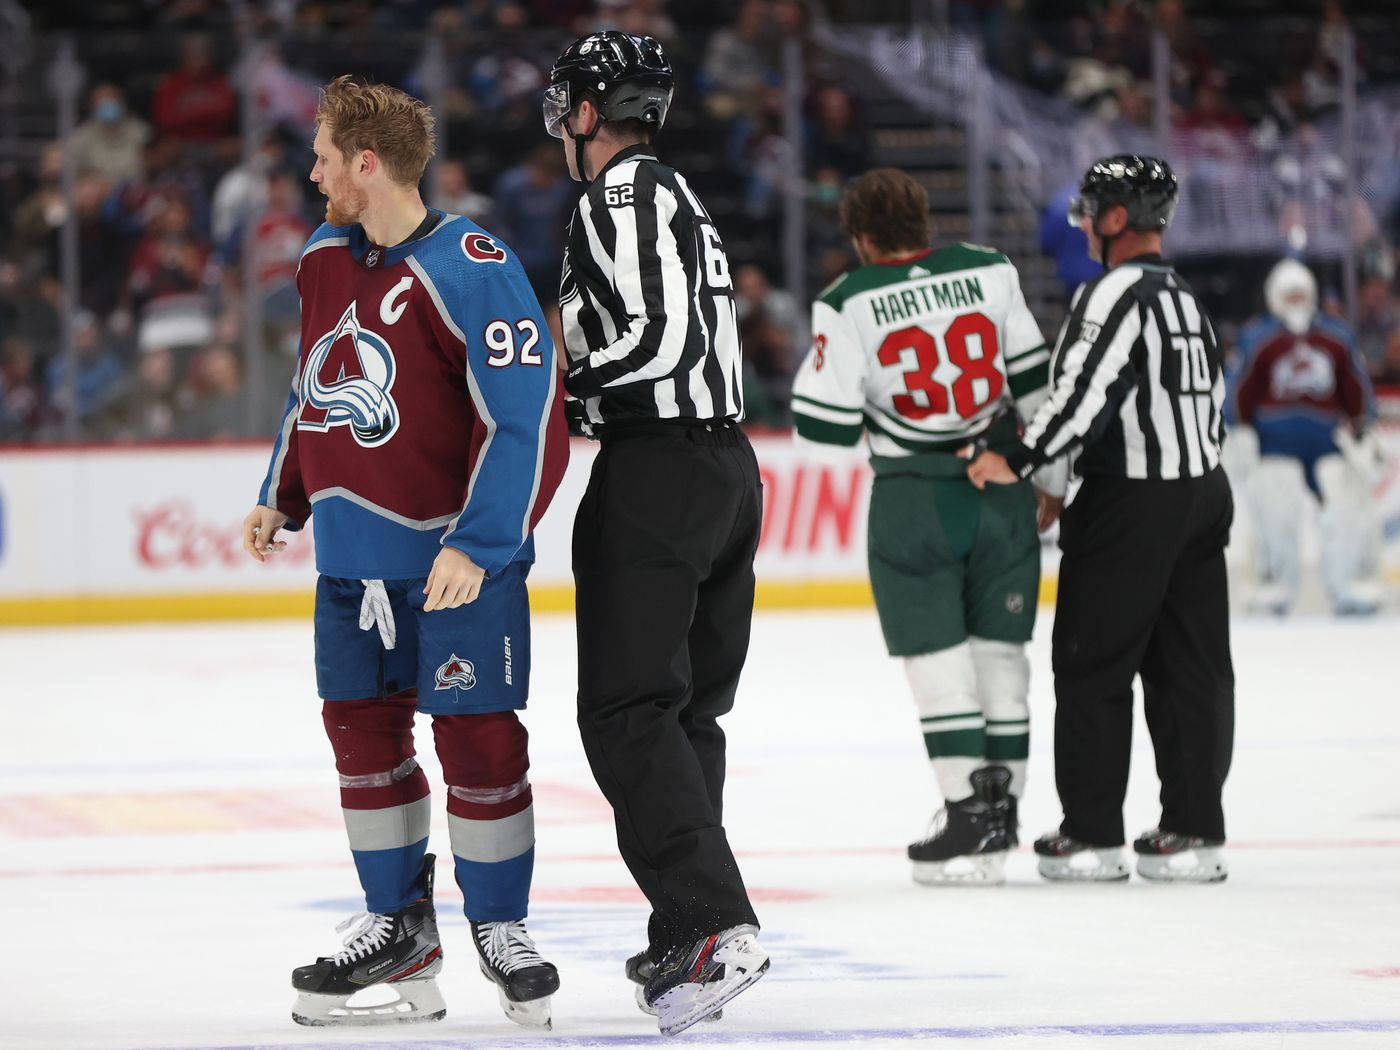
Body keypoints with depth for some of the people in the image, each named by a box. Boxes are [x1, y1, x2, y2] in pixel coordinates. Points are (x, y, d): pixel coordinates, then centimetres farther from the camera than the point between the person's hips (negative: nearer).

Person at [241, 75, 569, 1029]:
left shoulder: (471, 272, -19)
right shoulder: (326, 259, 6)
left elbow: (530, 422, -21)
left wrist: (477, 545, -26)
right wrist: (283, 496, 22)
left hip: (461, 553, -7)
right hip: (353, 547, 7)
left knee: (477, 736, -3)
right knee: (363, 728, 9)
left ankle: (500, 925, 12)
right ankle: (398, 927, 19)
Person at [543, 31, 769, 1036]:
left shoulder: (623, 196, -10)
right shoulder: (681, 198, 21)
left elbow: (662, 334, -20)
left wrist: (561, 390, -13)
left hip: (655, 472, -10)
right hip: (730, 463, 10)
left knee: (626, 710, -10)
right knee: (690, 707, 13)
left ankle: (715, 927, -21)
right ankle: (689, 945, 13)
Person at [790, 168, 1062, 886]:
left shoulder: (849, 303, -9)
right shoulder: (989, 273, 1)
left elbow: (826, 423, -9)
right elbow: (1035, 382, 7)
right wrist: (1055, 479, 17)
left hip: (915, 499, -3)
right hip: (1002, 493, 3)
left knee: (937, 656, 3)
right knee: (998, 647, 11)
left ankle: (969, 812, -2)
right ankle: (1002, 808, 15)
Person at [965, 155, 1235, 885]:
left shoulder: (1117, 294, -13)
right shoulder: (1185, 298, 17)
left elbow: (1084, 393, -23)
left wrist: (1018, 462, -17)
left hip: (1130, 505, -9)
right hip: (1202, 494, 9)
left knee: (1093, 664, -1)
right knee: (1193, 666, 6)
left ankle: (1091, 835, 0)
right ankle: (1193, 832, 6)